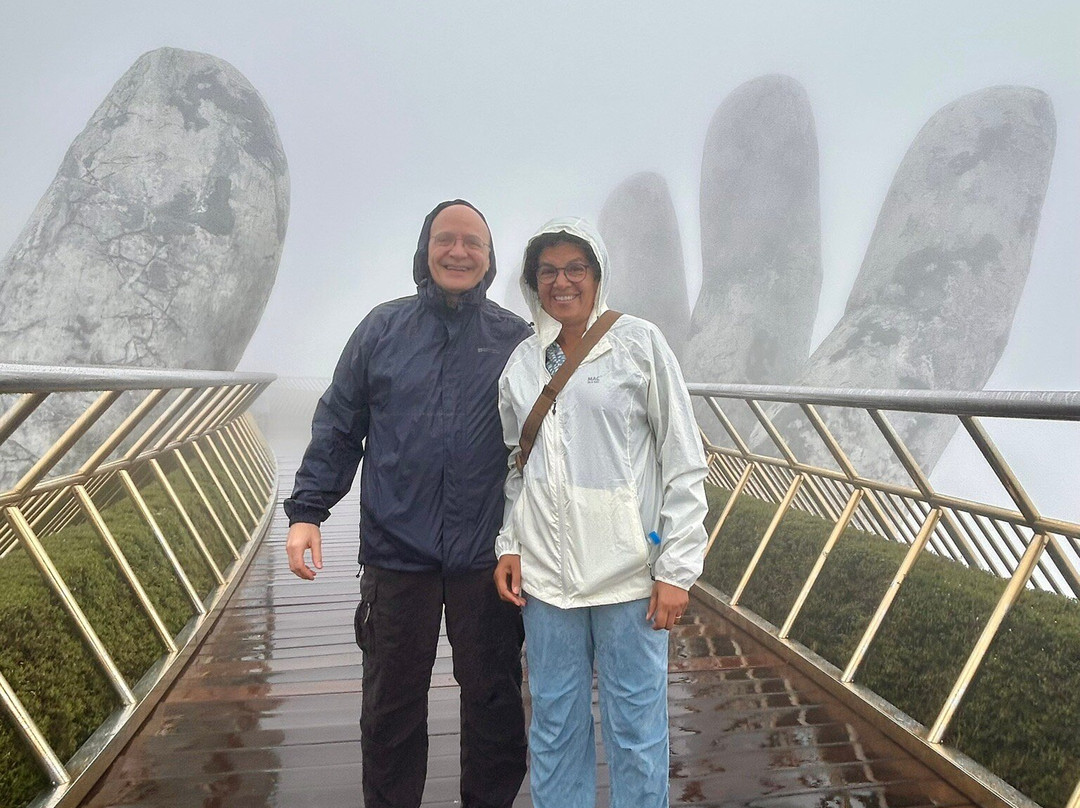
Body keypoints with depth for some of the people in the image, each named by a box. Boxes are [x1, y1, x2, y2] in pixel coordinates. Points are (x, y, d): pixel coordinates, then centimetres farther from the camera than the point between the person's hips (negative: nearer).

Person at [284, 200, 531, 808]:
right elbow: (338, 426, 5)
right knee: (392, 704, 14)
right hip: (396, 553, 1)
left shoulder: (518, 339, 3)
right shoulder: (383, 328, 4)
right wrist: (307, 510, -3)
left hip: (487, 556, 0)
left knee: (494, 700, 13)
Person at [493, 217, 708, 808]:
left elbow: (685, 463, -4)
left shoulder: (640, 344, -3)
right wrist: (510, 545, 5)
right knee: (553, 725, 14)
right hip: (545, 574, 4)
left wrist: (676, 569, -8)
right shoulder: (521, 363, 9)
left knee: (635, 729, 6)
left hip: (628, 574, -3)